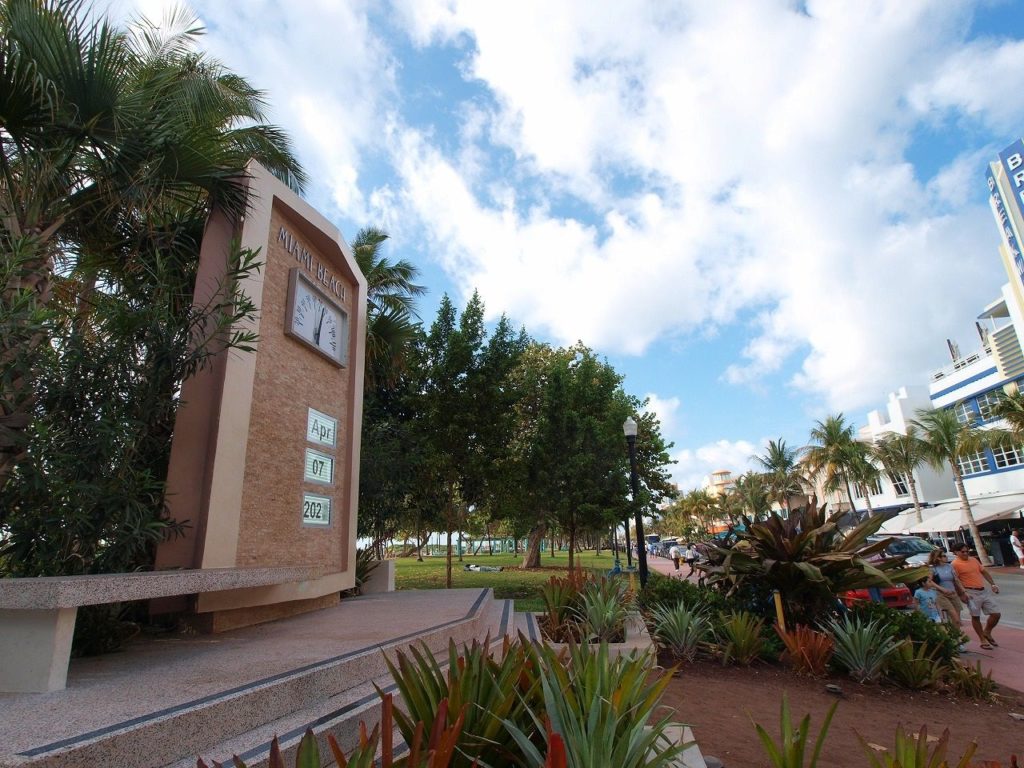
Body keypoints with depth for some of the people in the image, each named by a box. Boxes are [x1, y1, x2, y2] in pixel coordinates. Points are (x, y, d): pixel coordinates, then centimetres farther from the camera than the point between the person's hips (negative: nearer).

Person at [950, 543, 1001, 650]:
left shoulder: (974, 560, 11)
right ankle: (983, 640, 18)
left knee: (996, 614, 6)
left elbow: (984, 572, 20)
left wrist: (993, 584, 12)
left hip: (985, 590, 7)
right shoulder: (955, 564, -12)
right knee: (975, 617, 5)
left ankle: (987, 633, 29)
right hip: (972, 593, -7)